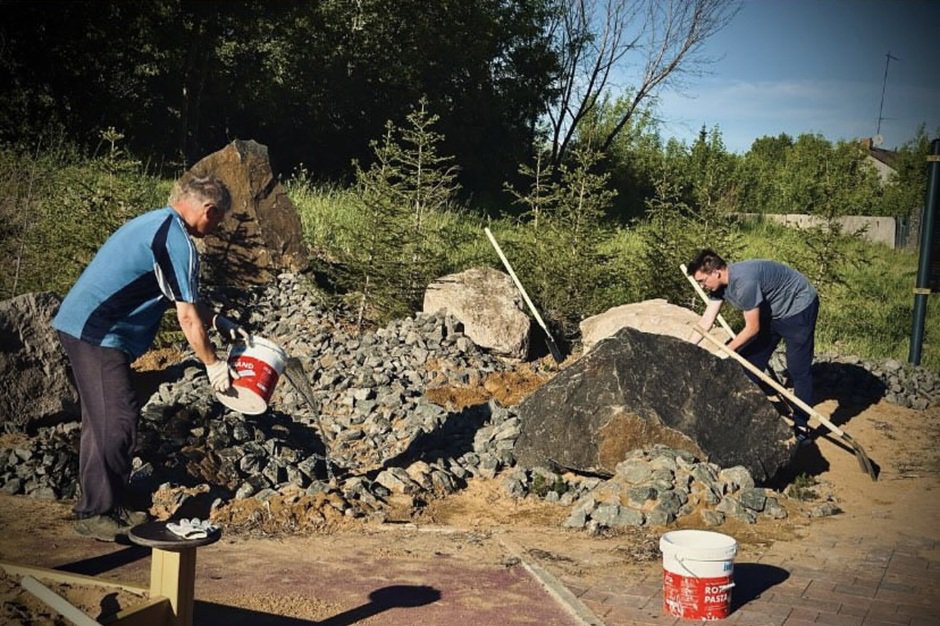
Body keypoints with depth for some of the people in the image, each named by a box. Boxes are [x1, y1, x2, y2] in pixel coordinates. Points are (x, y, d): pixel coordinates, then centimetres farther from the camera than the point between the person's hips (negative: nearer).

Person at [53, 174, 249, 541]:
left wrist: (218, 322, 24)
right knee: (118, 421, -8)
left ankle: (98, 506, 22)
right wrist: (213, 365, -4)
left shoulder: (157, 223, 16)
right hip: (97, 332, -11)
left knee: (103, 419, 15)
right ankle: (97, 513, -1)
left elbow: (180, 298, 26)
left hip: (78, 325, 11)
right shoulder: (178, 242, -15)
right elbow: (187, 316, -13)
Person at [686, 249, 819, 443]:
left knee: (798, 370, -7)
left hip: (798, 308, -9)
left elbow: (752, 328, -26)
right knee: (751, 361, 8)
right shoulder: (719, 284, -9)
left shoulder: (744, 282, -36)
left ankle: (801, 425, 2)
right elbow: (707, 320, -4)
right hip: (771, 312, 9)